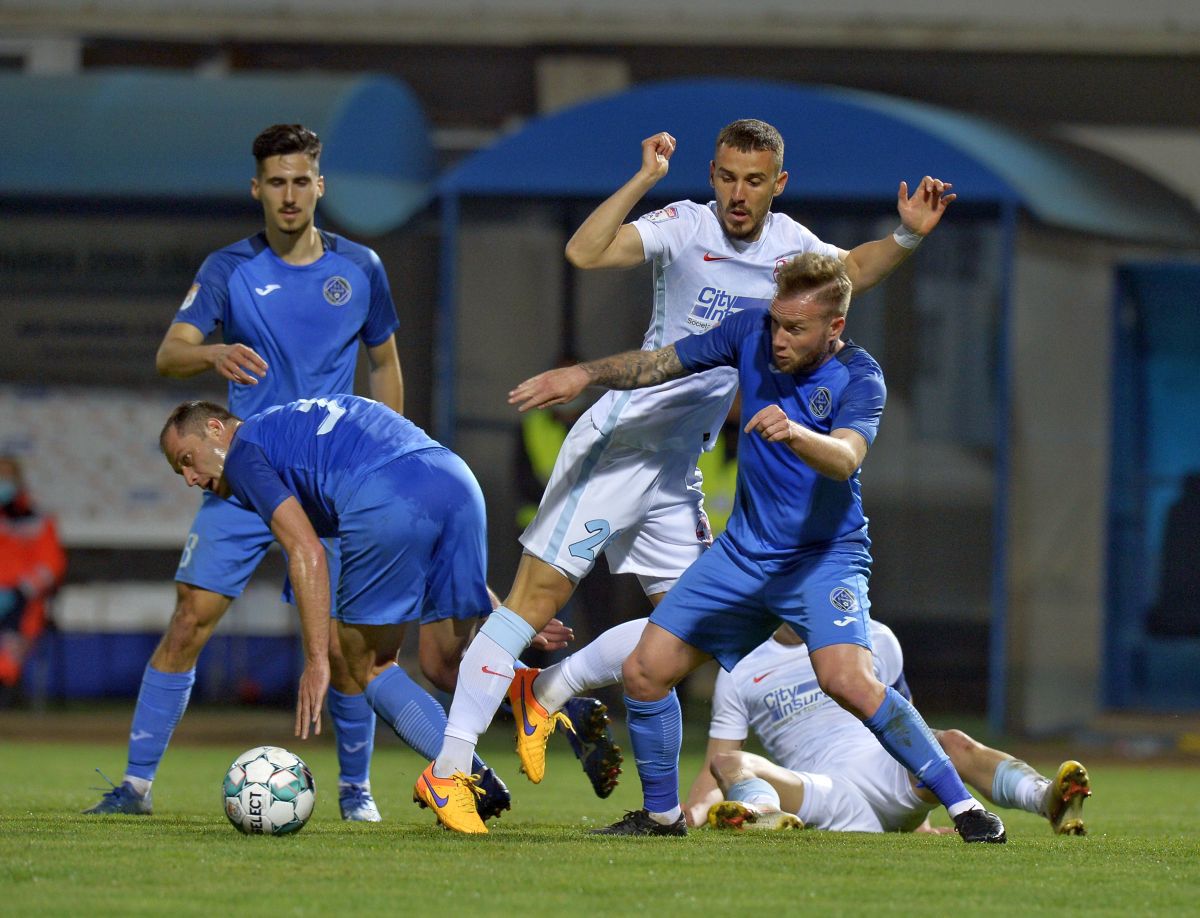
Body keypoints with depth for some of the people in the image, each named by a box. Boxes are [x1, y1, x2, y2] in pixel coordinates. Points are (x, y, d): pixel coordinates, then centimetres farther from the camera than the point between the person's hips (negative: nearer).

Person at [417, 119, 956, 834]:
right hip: (621, 443, -7)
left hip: (679, 467, 7)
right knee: (542, 594, -13)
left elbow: (851, 270, 24)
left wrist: (909, 236, 7)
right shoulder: (686, 228, -12)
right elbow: (584, 253, -26)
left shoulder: (790, 244, 6)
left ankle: (542, 691, 24)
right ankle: (449, 766, -14)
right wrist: (643, 180, -30)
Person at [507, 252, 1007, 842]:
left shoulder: (859, 379, -19)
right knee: (644, 674, -1)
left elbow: (845, 458, -38)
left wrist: (794, 434, -57)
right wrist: (585, 374, -2)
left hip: (824, 556, -6)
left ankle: (962, 806, -19)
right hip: (743, 551, 6)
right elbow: (661, 364, 9)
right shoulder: (753, 333, -4)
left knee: (849, 682, -28)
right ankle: (661, 815, 21)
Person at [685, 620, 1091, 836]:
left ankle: (1048, 798, -56)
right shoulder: (740, 673, 16)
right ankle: (764, 814, -63)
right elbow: (715, 767, 16)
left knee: (954, 745, -30)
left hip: (890, 774, 1)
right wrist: (688, 815, -5)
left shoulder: (875, 640, 19)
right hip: (825, 797, -1)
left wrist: (918, 818, 18)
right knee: (730, 764, -27)